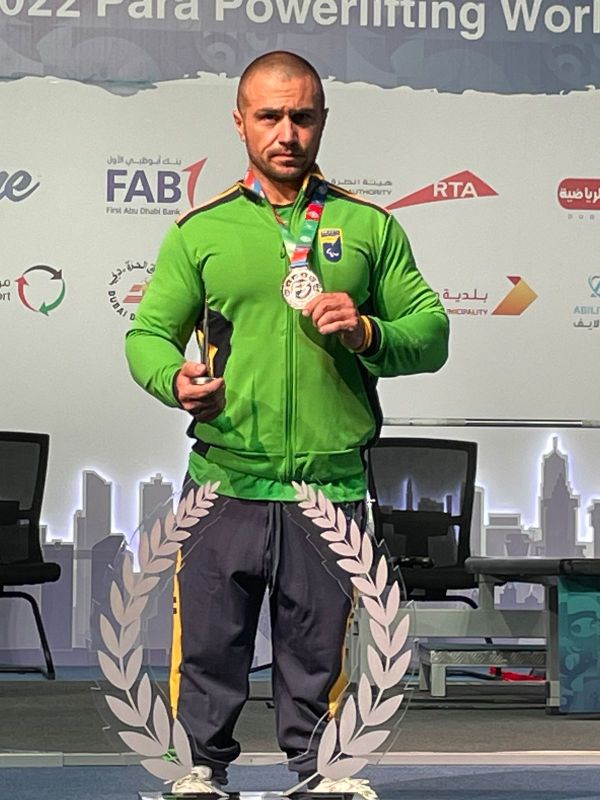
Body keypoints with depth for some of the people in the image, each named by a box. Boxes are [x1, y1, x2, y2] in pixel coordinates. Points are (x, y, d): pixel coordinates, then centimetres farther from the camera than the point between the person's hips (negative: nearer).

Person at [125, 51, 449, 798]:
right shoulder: (200, 230, 8)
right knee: (210, 639, 3)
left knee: (317, 647, 8)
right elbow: (148, 331, 8)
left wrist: (369, 333, -11)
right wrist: (174, 378, -14)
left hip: (332, 484, 0)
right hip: (226, 483, 0)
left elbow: (431, 333, 9)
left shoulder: (369, 227, 9)